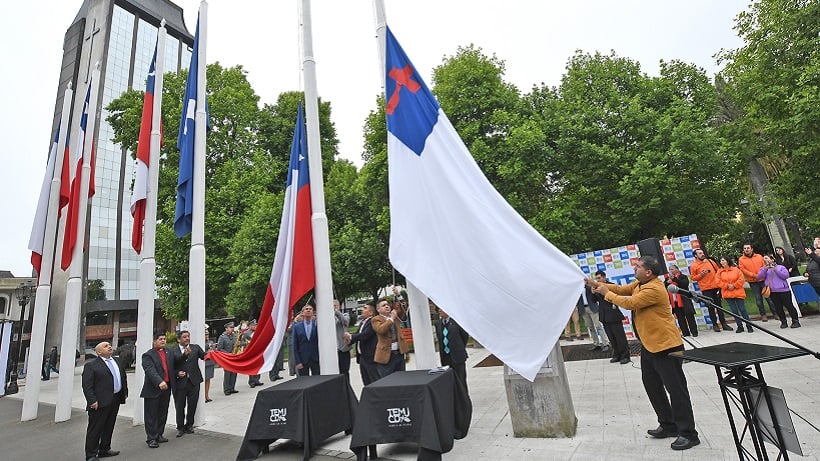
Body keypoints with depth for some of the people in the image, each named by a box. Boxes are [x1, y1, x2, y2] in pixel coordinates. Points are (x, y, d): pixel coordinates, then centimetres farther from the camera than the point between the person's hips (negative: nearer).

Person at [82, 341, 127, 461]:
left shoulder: (117, 361, 13)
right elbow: (87, 385, -12)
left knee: (109, 427, 17)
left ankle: (104, 450, 30)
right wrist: (92, 401, -18)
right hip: (100, 402, -7)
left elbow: (123, 377, 18)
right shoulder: (91, 365, -8)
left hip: (115, 400, 7)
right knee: (95, 429, 3)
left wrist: (125, 393, 13)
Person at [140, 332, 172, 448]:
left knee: (163, 414, 15)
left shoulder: (168, 351, 9)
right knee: (152, 415, 3)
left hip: (166, 387, 6)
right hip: (153, 389, -6)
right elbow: (150, 371, -24)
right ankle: (152, 438, 12)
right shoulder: (148, 355, -11)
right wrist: (159, 382, -36)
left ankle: (159, 435, 28)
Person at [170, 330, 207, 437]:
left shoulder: (196, 348, 5)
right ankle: (180, 427, 25)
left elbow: (204, 356, -7)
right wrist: (177, 373, -18)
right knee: (180, 406, 8)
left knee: (192, 405, 9)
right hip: (180, 382, -1)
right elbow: (172, 366, 0)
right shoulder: (173, 351, 1)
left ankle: (189, 425, 27)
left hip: (193, 381, 1)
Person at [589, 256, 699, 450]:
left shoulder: (654, 289, -24)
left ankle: (688, 434, 9)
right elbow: (621, 289, 8)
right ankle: (668, 425, 30)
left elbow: (630, 303, -25)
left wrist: (607, 294, -13)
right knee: (652, 385, 17)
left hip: (666, 346, -11)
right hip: (649, 345, 11)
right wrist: (596, 284, -2)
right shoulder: (639, 284, 8)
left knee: (676, 388, -2)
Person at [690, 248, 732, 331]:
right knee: (710, 307, 2)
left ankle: (723, 323, 18)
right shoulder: (693, 266, -3)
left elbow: (718, 271, 16)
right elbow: (693, 278, -1)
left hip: (716, 287, 3)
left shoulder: (710, 261, 9)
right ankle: (714, 324, 11)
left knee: (719, 306, 10)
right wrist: (700, 275, -16)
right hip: (706, 289, -3)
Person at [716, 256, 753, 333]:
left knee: (742, 310, 1)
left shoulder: (736, 269, -1)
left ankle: (749, 326, 13)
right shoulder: (719, 271, 4)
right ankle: (740, 326, 14)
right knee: (734, 311, 6)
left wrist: (734, 285, -11)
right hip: (727, 294, 2)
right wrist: (727, 286, -12)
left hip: (738, 293, -2)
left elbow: (741, 279, -4)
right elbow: (719, 282, 0)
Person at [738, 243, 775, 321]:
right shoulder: (741, 259, 0)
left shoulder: (759, 257, 5)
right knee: (758, 299, 5)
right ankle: (763, 315, 15)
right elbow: (743, 270, -6)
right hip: (753, 282, -1)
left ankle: (775, 313, 17)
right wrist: (754, 275, -15)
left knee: (769, 297, 5)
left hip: (763, 280, 1)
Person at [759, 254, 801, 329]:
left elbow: (786, 275, -7)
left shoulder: (780, 267, 6)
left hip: (783, 290, -3)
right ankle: (783, 322, 13)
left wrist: (776, 270, -12)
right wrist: (765, 269, -11)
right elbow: (760, 277, -1)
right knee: (778, 308, 5)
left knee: (789, 305, -1)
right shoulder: (764, 269, 14)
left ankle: (795, 321, 10)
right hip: (772, 291, 3)